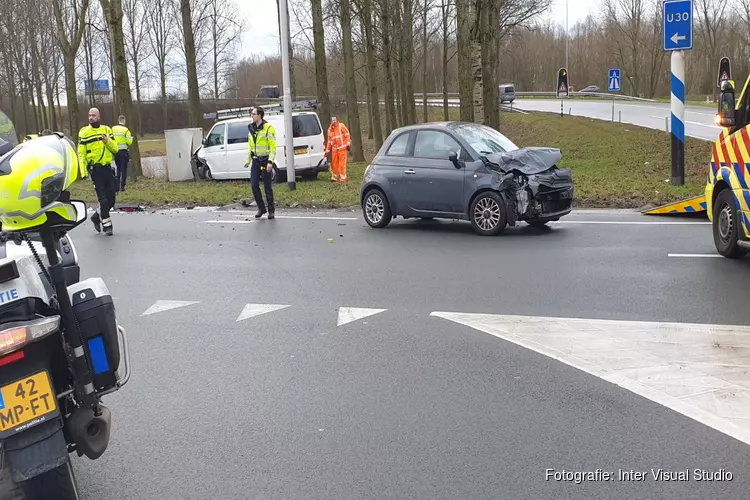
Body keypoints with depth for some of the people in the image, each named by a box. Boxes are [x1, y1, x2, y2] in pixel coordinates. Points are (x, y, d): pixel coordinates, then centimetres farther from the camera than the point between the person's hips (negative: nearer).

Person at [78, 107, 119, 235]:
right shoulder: (84, 132, 1)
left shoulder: (107, 130, 10)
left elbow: (115, 148, 7)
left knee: (111, 199, 6)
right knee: (103, 199, -6)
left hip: (108, 168, 4)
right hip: (95, 169, -4)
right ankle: (107, 225, 3)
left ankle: (97, 216, 28)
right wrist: (83, 170, -9)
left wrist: (108, 141, -12)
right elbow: (81, 153, -1)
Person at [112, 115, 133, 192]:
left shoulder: (113, 129, 2)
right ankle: (122, 186, 4)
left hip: (115, 151, 4)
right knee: (124, 169, 5)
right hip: (123, 151, -4)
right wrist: (131, 138, 9)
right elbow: (129, 142, -11)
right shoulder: (126, 130, -11)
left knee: (118, 168, 17)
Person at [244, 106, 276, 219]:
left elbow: (273, 146, -12)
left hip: (265, 161, -6)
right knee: (254, 184, 0)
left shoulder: (268, 128, -10)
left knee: (267, 186, -1)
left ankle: (271, 210, 10)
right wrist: (248, 160, 16)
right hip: (255, 161, 6)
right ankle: (261, 208, 13)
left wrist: (270, 162, -19)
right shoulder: (251, 128, 11)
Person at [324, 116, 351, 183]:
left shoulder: (341, 126, -3)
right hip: (334, 149, 5)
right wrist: (327, 150, 16)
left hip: (342, 148, -5)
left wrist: (348, 143, -12)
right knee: (334, 163, 7)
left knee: (342, 163, -6)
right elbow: (329, 141, 18)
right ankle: (334, 177, 19)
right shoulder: (330, 129, 13)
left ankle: (343, 177, -1)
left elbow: (347, 134, -5)